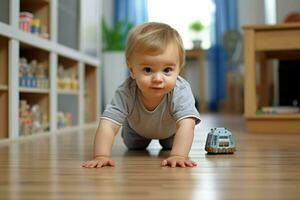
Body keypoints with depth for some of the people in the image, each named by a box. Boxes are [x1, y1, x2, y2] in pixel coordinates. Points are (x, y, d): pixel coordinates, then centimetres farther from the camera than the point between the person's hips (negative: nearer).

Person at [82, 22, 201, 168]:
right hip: (138, 127, 1)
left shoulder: (181, 92, -47)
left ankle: (166, 142, 52)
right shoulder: (126, 93, -45)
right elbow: (108, 124, -49)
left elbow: (186, 124, -56)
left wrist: (178, 156, -70)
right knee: (133, 147, 23)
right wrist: (101, 156, -64)